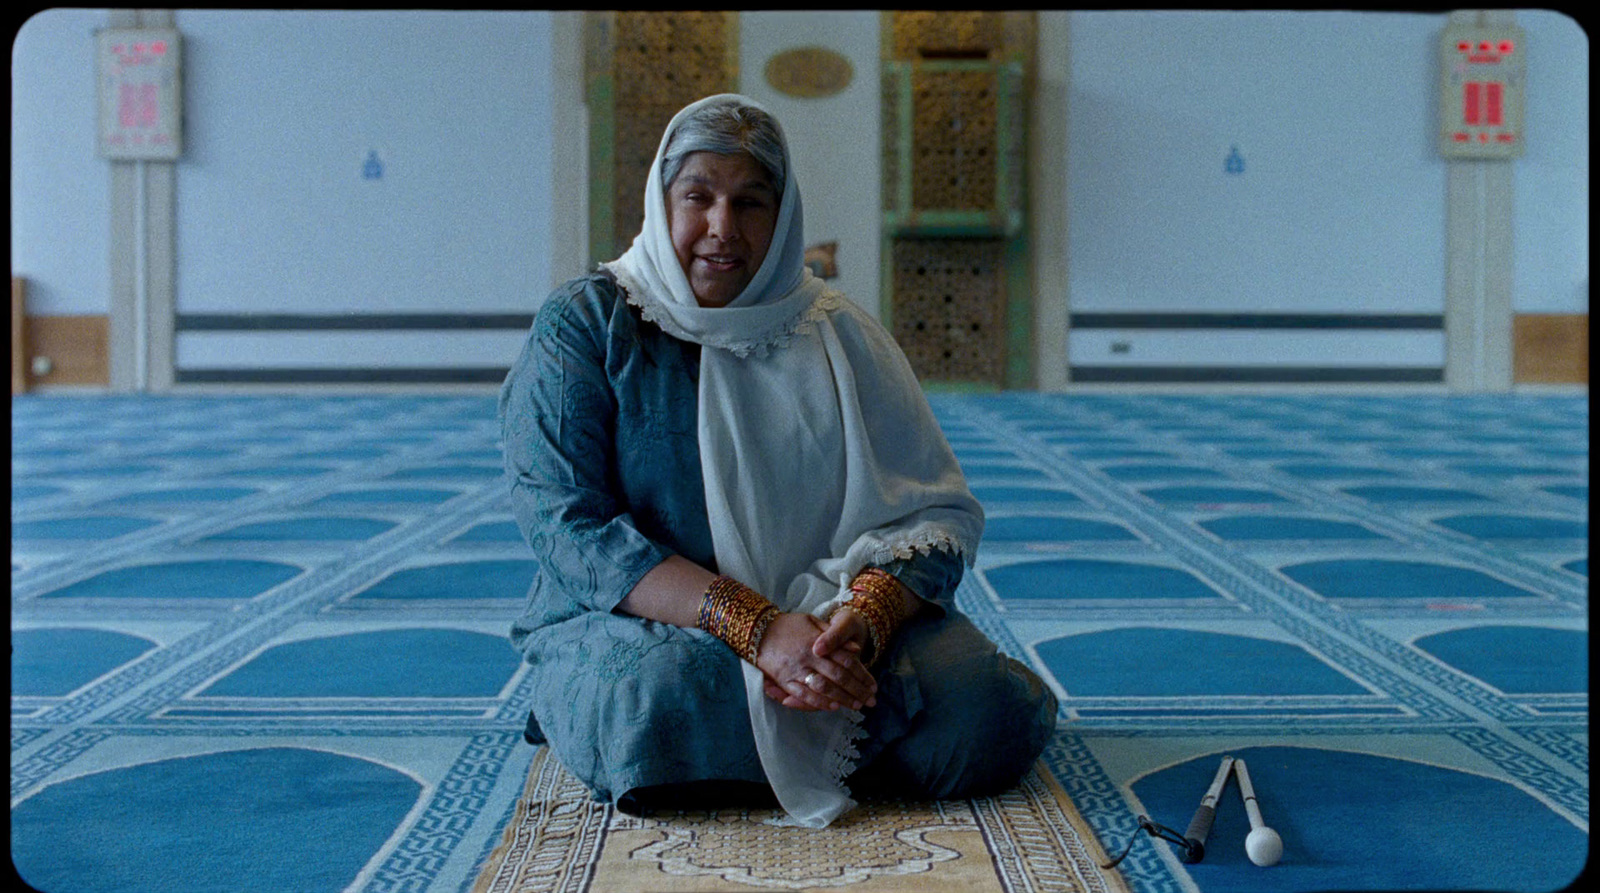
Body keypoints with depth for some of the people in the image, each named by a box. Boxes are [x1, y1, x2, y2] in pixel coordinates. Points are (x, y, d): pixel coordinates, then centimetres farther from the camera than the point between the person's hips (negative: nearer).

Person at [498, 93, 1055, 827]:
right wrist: (759, 628, -25)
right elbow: (567, 527, -13)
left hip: (830, 612, 3)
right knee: (657, 703, -38)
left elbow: (934, 511, 2)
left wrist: (867, 616, -23)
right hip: (640, 626, -3)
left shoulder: (837, 333, 9)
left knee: (988, 705, -25)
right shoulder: (582, 326, -1)